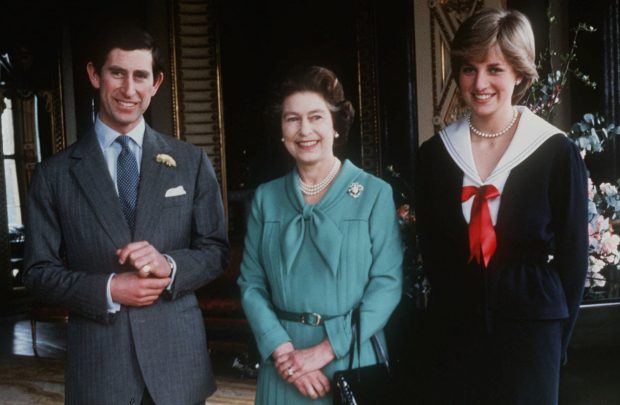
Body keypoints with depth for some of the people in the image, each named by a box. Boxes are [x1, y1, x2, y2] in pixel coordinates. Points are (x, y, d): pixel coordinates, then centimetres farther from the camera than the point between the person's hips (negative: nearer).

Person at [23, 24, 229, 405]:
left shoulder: (192, 162, 3)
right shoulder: (55, 174, 1)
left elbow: (216, 249, 4)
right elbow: (39, 271, 1)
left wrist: (170, 265, -15)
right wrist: (108, 290, -14)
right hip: (97, 361, -1)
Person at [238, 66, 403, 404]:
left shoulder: (375, 193, -4)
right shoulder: (266, 198, 4)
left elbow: (387, 283, -9)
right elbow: (251, 284, 1)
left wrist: (325, 350, -16)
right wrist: (283, 350, -13)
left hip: (354, 359, -2)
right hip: (284, 365, 2)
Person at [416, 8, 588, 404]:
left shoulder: (557, 152, -7)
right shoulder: (435, 152, 0)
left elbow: (573, 257, -2)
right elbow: (431, 251, 7)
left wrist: (554, 336, -2)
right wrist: (448, 316, 3)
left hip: (530, 328, -2)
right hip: (455, 332, 2)